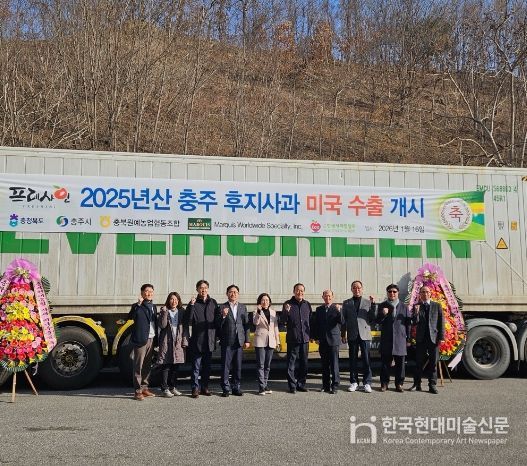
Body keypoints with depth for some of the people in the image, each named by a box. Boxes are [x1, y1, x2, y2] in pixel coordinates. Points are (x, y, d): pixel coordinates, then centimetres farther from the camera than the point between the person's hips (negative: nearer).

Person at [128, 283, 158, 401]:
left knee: (147, 366, 13)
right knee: (138, 366, -4)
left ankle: (144, 388, 22)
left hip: (151, 340, 7)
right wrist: (138, 304, -34)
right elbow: (130, 317, -26)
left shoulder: (153, 306, 15)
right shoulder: (137, 306, -6)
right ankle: (138, 391, -1)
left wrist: (156, 339, 15)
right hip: (141, 340, -7)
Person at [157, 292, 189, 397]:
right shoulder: (164, 311, 2)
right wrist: (164, 312, -17)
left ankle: (172, 387, 20)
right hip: (166, 342, -3)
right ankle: (165, 388, 4)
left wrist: (185, 341, 0)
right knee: (166, 366, -2)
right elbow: (162, 325, -11)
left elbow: (185, 327, 8)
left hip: (178, 342, 3)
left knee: (175, 366, 9)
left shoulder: (181, 312, 10)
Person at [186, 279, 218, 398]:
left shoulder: (213, 302, 8)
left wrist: (215, 335, 3)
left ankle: (205, 387, 21)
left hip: (210, 339, 3)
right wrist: (191, 306, -19)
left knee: (207, 366, 11)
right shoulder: (193, 303, -2)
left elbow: (217, 320, 12)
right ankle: (195, 388, 8)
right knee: (196, 366, 0)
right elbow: (188, 322, -10)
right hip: (197, 340, -3)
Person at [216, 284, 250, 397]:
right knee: (225, 366, 0)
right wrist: (223, 316, -21)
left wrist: (247, 340, 5)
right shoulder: (222, 308, 0)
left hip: (239, 341, 3)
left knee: (238, 366, 7)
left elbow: (246, 325, 10)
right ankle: (226, 388, 8)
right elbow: (218, 326, -3)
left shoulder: (243, 307, 11)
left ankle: (236, 388, 16)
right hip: (227, 341, -3)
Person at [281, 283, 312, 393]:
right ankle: (292, 386, 6)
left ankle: (301, 384, 20)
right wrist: (286, 311, -22)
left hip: (305, 338, 4)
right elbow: (283, 321, -4)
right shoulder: (288, 304, -2)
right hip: (292, 338, -4)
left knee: (304, 363, 9)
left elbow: (310, 321, 14)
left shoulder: (307, 304, 9)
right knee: (291, 363, -1)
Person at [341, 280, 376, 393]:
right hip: (352, 335, 1)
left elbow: (373, 319, 2)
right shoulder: (346, 303, 10)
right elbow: (344, 320, 11)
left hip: (365, 334, -1)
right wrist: (343, 334, 7)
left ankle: (367, 383, 7)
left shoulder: (368, 302, 7)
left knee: (366, 359, -2)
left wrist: (373, 306, -9)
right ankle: (354, 382, 17)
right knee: (353, 359, 7)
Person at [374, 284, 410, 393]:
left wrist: (408, 339, 7)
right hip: (386, 339, 0)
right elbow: (378, 321, 5)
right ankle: (384, 383, 11)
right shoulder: (382, 306, 8)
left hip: (400, 339, 0)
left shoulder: (404, 307, 8)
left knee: (400, 363, 3)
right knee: (385, 362, 2)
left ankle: (399, 384, 13)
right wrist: (383, 314, -15)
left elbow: (408, 324, 9)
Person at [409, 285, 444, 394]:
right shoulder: (416, 306, 5)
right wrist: (416, 312, -20)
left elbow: (441, 322, 4)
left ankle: (432, 385, 10)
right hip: (420, 338, 0)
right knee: (419, 362, 6)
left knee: (433, 363, 3)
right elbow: (414, 323, -3)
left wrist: (441, 337, -3)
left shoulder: (437, 306, 6)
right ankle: (417, 384, 14)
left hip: (433, 338, 0)